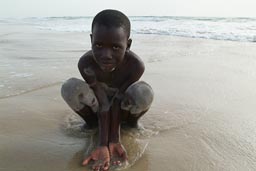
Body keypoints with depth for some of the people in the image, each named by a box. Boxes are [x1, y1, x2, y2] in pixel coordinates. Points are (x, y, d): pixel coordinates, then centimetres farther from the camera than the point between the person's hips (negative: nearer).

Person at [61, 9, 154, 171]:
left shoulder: (135, 65, -34)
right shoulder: (86, 63, -33)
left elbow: (117, 102, -28)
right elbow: (103, 105, -31)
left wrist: (115, 140, -32)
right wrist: (103, 145, -36)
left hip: (122, 104, 0)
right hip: (99, 104, 1)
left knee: (144, 92, -35)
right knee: (70, 87, -30)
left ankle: (131, 121, 0)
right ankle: (92, 122, 0)